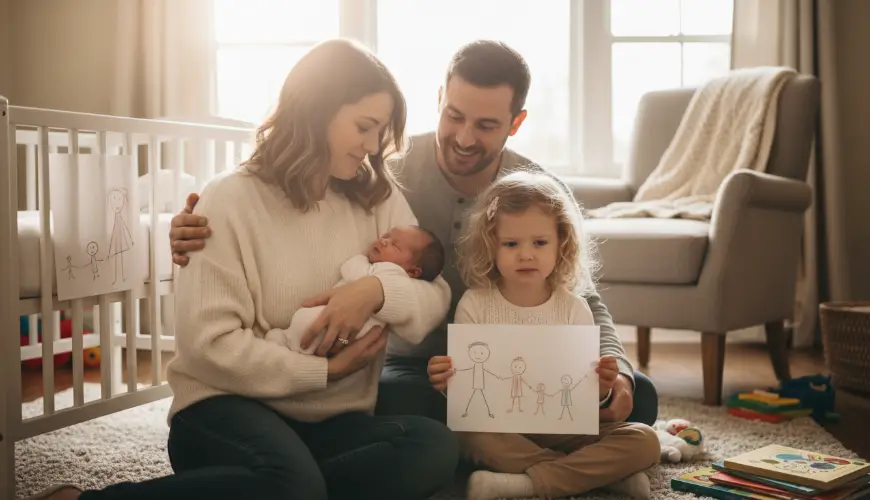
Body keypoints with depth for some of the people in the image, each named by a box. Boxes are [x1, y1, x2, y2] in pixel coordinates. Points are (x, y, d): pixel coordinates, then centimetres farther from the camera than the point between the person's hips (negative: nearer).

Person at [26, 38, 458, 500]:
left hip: (334, 419, 5)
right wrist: (325, 370, -12)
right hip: (231, 405, -5)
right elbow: (208, 343, -14)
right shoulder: (231, 200, -6)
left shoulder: (379, 200, 9)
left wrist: (378, 290, -17)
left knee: (435, 447, -28)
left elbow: (437, 300, 4)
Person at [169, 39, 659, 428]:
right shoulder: (389, 173, -13)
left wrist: (614, 367, -20)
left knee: (634, 396, -17)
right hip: (410, 367, -2)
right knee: (397, 402, -39)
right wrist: (202, 232, -33)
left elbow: (584, 300, 1)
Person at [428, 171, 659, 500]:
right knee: (470, 435, -35)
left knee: (644, 441, -18)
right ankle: (600, 473, -24)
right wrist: (447, 383, -24)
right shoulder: (474, 304, -2)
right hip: (497, 427, -1)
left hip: (561, 426, 2)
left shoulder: (573, 308, 0)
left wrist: (599, 390, -23)